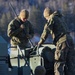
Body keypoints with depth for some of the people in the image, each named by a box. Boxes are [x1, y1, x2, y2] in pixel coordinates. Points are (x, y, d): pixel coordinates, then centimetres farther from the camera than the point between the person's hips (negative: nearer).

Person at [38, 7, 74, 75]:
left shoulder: (52, 18, 1)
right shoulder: (60, 17, 26)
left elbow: (46, 30, -5)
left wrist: (41, 41, 7)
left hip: (62, 43, -8)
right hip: (69, 41, 8)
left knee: (58, 64, -10)